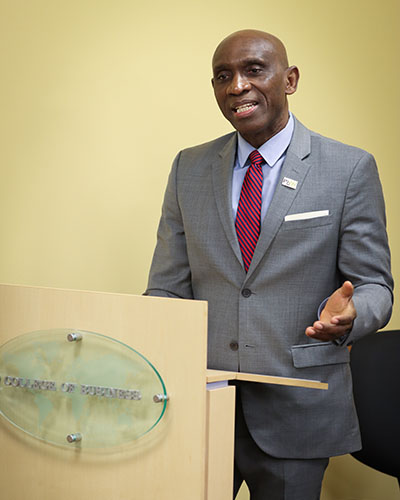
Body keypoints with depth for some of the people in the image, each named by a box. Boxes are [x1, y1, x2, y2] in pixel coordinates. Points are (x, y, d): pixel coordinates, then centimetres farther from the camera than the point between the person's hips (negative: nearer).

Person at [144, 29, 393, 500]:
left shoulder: (350, 169, -3)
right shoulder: (189, 168, 7)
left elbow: (374, 284, -2)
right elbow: (169, 286, 7)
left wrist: (348, 314, -25)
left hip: (295, 413, -2)